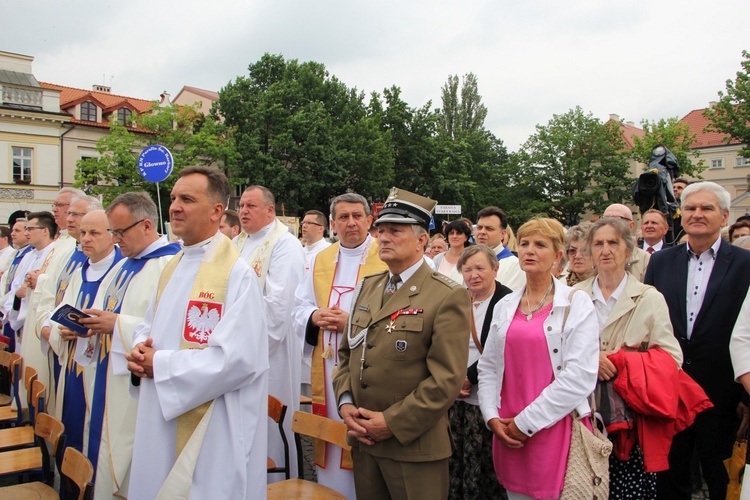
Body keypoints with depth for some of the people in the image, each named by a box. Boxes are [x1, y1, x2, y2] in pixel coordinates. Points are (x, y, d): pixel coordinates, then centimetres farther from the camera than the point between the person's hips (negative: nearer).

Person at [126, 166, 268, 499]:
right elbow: (149, 328, 21)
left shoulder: (237, 274, -16)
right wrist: (140, 352, -3)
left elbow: (238, 358, -24)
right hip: (159, 422, 8)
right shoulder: (171, 269, 10)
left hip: (211, 431, -8)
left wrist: (161, 365, -16)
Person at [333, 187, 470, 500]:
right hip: (363, 441, 6)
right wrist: (345, 402, -2)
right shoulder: (367, 287, 10)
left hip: (414, 447, -6)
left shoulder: (447, 297, -11)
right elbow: (347, 353, 14)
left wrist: (392, 422, -16)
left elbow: (447, 379, -16)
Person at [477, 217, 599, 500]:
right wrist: (492, 417, -3)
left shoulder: (577, 304, -5)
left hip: (556, 430, -4)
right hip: (508, 433, 4)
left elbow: (580, 377, -14)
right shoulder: (505, 306, 9)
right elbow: (488, 367, 11)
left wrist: (526, 422, -14)